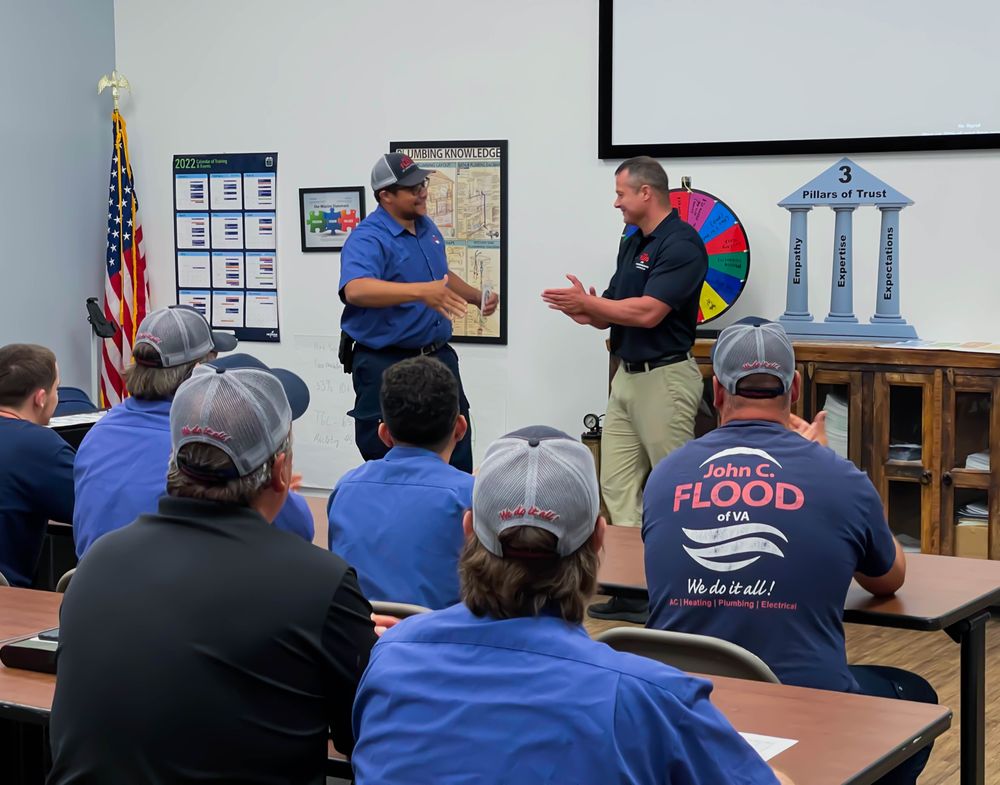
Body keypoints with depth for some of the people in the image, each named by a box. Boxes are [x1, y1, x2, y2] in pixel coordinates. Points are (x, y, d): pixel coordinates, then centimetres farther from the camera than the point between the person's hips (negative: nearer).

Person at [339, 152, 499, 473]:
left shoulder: (427, 228, 9)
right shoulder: (367, 238, -18)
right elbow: (356, 290, -38)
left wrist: (476, 296, 9)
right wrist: (421, 291, -47)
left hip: (439, 357, 8)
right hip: (385, 364, -8)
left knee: (457, 454, 15)